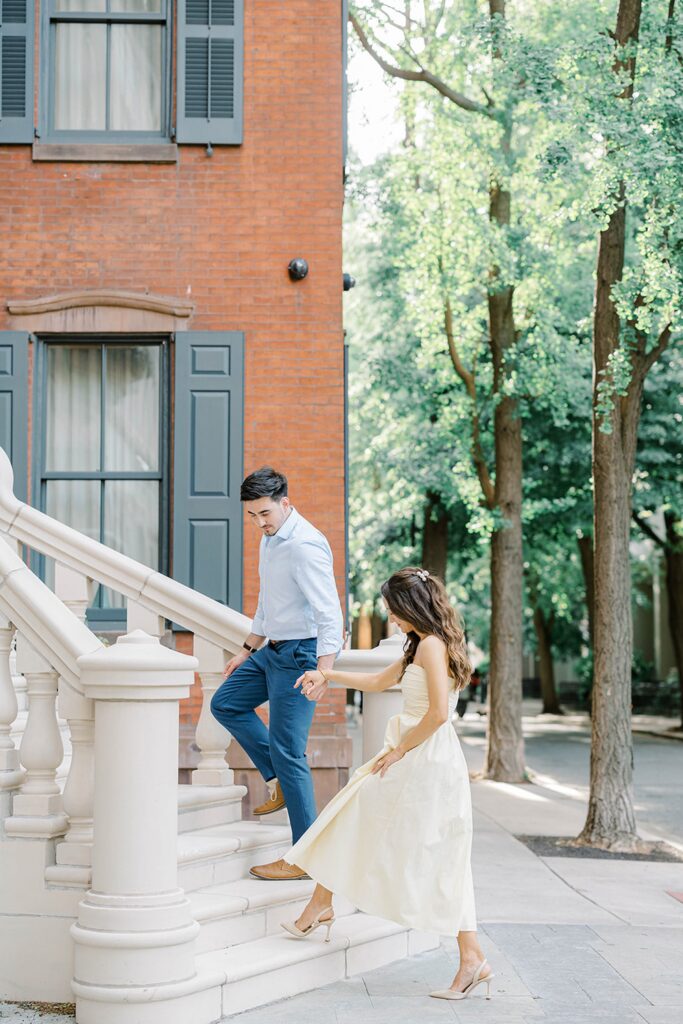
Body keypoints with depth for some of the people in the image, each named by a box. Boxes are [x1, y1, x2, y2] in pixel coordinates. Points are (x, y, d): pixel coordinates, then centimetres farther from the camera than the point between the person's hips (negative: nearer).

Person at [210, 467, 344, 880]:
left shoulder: (305, 546, -22)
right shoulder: (271, 537, 10)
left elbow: (329, 612, -28)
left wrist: (323, 671, -37)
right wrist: (248, 649, 26)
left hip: (300, 653, -10)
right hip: (273, 649, 10)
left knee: (287, 749, -8)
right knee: (226, 703, 17)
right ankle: (280, 781, 21)